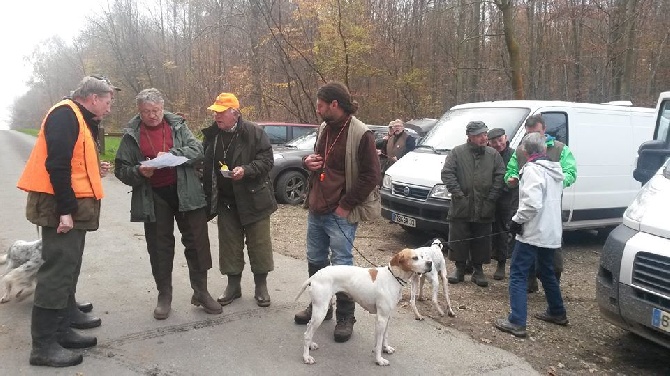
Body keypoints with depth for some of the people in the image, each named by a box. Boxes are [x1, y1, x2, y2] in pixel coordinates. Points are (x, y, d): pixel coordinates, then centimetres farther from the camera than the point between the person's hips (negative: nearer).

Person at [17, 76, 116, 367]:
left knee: (67, 270, 14)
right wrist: (65, 209, -24)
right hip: (61, 206, -10)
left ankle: (61, 331, 24)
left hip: (73, 205, 10)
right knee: (57, 272, -8)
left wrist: (96, 171, 7)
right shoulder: (65, 114, -12)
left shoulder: (81, 119, 19)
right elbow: (56, 164, -21)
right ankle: (43, 345, -1)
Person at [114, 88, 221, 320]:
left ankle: (201, 292, 18)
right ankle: (164, 296, 23)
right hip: (154, 198, 0)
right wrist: (138, 172, -18)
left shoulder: (177, 126, 5)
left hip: (185, 193, 0)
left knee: (197, 242, 3)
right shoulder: (132, 135, 4)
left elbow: (197, 149, -5)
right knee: (160, 247, 8)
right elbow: (121, 170, 3)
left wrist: (172, 155, -21)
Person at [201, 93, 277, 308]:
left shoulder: (254, 133, -9)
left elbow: (267, 160, -10)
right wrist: (209, 197, 4)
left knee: (259, 244, 3)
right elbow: (205, 166, 14)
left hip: (252, 199, -4)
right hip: (225, 201, 4)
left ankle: (261, 286, 18)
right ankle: (233, 285, 26)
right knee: (229, 244, 12)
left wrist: (246, 170, -25)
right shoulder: (211, 135, 5)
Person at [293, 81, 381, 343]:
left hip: (340, 214, -8)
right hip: (316, 210, 8)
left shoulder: (360, 134, -15)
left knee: (341, 266, 1)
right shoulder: (324, 128, 10)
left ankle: (345, 317, 18)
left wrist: (345, 205, -14)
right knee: (315, 261, 17)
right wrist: (309, 162, 1)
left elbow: (370, 176, -15)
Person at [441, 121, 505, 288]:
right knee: (458, 239, 5)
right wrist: (458, 194, -13)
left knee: (481, 241, 8)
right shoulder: (457, 152, 0)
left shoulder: (493, 154, 6)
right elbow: (447, 173, -6)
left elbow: (500, 176, 4)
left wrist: (491, 197, -4)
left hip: (484, 209, 2)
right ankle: (459, 268, 20)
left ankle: (478, 270, 22)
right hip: (461, 207, -2)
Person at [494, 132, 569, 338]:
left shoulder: (533, 169, -17)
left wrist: (517, 220, -15)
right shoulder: (555, 169, 11)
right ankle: (557, 313, 37)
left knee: (517, 275, -4)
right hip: (551, 232, 9)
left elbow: (532, 203, -27)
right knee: (547, 272, 24)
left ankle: (516, 322, -7)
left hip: (533, 233, -9)